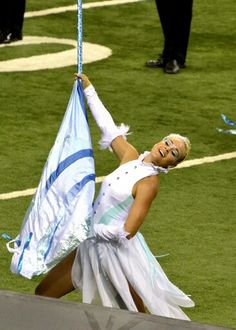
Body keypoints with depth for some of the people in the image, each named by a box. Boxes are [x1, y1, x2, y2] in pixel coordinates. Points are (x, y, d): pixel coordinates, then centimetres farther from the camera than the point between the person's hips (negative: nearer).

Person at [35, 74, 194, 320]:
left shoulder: (149, 183, -16)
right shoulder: (131, 157, 4)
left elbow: (127, 232, -22)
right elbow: (108, 127, 19)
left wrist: (92, 228, -12)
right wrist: (88, 89, 21)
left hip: (120, 252, -8)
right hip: (93, 246, 8)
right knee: (43, 294, 11)